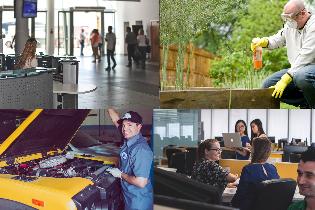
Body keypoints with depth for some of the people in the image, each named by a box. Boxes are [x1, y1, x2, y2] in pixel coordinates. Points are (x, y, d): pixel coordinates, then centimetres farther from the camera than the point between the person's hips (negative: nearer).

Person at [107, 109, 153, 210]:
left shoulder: (141, 150, -27)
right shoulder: (129, 139, -2)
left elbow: (141, 182, -30)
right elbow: (116, 120, 12)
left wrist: (120, 174, -17)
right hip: (129, 196, 8)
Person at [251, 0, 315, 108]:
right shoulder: (290, 25, 11)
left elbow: (305, 56, -24)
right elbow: (277, 39, 25)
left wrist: (285, 79, -27)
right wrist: (263, 41, -1)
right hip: (297, 69, 9)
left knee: (302, 76, -41)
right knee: (268, 85, -4)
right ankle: (306, 103, 1)